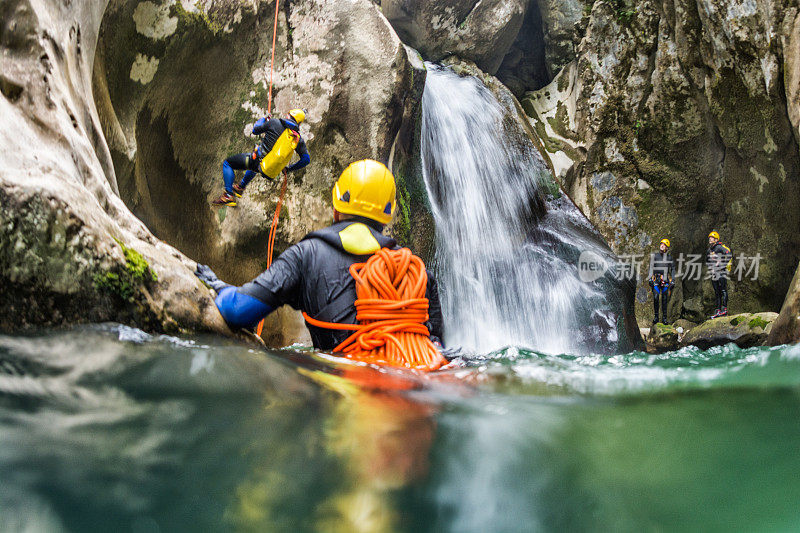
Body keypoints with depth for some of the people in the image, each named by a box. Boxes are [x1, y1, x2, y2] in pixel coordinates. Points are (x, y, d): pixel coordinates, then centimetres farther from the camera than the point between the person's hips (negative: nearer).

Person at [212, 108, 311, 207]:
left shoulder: (275, 122, -9)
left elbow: (255, 130, 4)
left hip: (259, 161, -6)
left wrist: (262, 120, 26)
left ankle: (229, 196, 0)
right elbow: (306, 159, 4)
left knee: (227, 164, 13)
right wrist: (289, 169, 19)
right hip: (272, 172, 6)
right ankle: (240, 188, 55)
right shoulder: (298, 139, 2)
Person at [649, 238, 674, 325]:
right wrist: (650, 278, 2)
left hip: (665, 279, 0)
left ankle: (664, 317, 7)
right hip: (656, 278, 0)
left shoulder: (669, 257, 6)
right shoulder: (654, 256, 8)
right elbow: (651, 268, 10)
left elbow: (672, 269, 8)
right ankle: (656, 317, -3)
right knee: (655, 297, -10)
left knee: (664, 298, 1)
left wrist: (672, 281, 1)